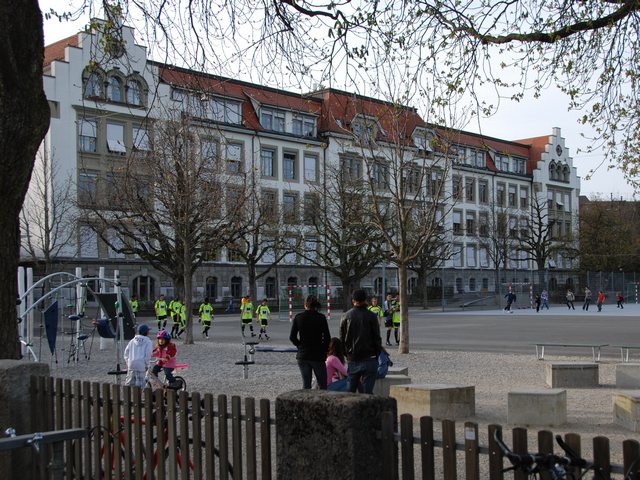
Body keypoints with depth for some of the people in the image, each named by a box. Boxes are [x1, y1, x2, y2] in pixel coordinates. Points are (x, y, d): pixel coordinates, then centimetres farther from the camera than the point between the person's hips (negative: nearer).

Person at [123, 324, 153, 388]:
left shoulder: (132, 341, 15)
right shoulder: (148, 342, 1)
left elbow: (126, 352, 13)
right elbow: (148, 355, -7)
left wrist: (127, 362, 22)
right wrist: (147, 365, 3)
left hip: (131, 364, 4)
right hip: (140, 366, -4)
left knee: (128, 384, 13)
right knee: (139, 385, -2)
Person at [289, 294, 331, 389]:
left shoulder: (298, 317, -1)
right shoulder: (321, 317, -8)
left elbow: (292, 337, 0)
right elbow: (327, 338, -9)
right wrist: (323, 350, 6)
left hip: (302, 356, 3)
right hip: (317, 356, -3)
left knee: (306, 384, 10)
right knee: (322, 385, 6)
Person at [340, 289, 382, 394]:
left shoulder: (346, 316, 3)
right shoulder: (371, 316, -5)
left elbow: (342, 338, 6)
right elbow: (377, 338, -4)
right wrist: (377, 355, 6)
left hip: (352, 359, 3)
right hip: (368, 359, -3)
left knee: (350, 391, 11)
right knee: (368, 390, -1)